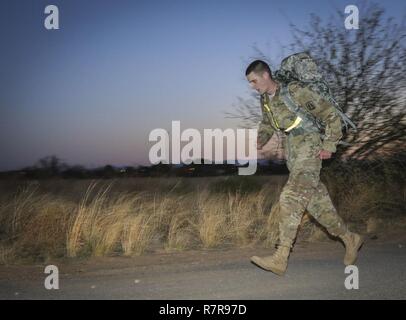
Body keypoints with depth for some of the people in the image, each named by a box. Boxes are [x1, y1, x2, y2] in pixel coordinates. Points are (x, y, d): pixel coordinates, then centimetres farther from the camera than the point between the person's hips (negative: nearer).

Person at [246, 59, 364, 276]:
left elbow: (331, 115, -12)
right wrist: (260, 141, 6)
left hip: (309, 149, -8)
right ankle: (350, 239, 26)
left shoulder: (296, 92, -17)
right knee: (316, 201, 9)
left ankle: (280, 260, -21)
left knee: (291, 199, -18)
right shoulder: (265, 99, 7)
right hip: (292, 151, 8)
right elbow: (267, 124, 26)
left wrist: (329, 146, -12)